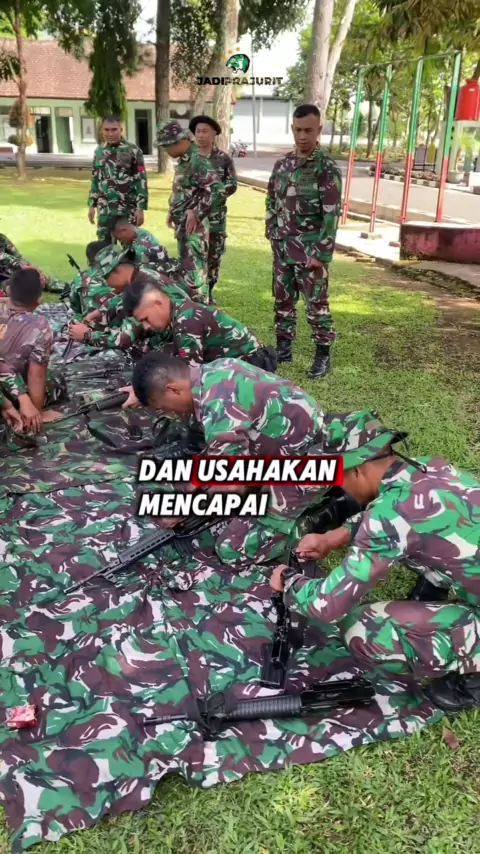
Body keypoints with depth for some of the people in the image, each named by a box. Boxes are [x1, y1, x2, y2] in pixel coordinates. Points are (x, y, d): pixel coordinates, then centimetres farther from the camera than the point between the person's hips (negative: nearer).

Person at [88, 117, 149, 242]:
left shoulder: (133, 151, -5)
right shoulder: (99, 151, 10)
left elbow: (141, 180, -7)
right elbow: (95, 179, 17)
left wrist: (140, 208, -13)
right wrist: (92, 205, 13)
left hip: (128, 209, -4)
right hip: (104, 209, 5)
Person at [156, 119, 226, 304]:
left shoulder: (197, 161, -18)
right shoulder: (183, 160, 12)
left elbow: (218, 190, -26)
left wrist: (196, 213, -22)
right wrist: (173, 211, 15)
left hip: (194, 226, -10)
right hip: (183, 224, 10)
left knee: (195, 271, -7)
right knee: (184, 268, 17)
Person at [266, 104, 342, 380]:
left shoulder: (327, 168, -10)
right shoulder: (282, 164, 9)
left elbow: (331, 215, -14)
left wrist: (319, 253, -17)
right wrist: (273, 236, 9)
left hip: (311, 251, -6)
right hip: (283, 249, 6)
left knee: (316, 303, -2)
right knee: (283, 300, 12)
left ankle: (324, 355, 8)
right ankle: (284, 347, 25)